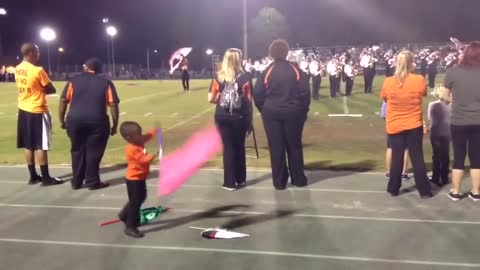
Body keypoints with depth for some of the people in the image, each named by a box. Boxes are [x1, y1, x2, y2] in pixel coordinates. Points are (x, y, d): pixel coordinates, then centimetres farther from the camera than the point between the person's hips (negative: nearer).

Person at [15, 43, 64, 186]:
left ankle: (33, 176, 18)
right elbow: (51, 90, -10)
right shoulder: (38, 70, -17)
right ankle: (46, 178, 3)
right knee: (41, 146, -3)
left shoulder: (17, 69, 6)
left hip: (23, 110, 8)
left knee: (28, 145, 11)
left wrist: (37, 90, 2)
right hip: (37, 112, -8)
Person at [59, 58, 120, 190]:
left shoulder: (74, 81, 10)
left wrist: (62, 120, 12)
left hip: (75, 120, 2)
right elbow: (113, 105, -1)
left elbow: (63, 101, 4)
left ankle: (76, 182, 22)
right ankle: (92, 182, 13)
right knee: (94, 152, 7)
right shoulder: (106, 83, 7)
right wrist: (115, 125, 4)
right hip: (97, 121, -2)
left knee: (77, 150, 15)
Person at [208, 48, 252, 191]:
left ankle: (230, 182, 12)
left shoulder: (218, 77, -1)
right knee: (239, 147, 14)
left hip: (222, 115, 1)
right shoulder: (245, 77, -6)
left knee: (228, 147, 8)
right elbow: (249, 99, -7)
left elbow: (211, 99, -2)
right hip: (240, 116, -1)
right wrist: (250, 118, 2)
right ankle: (240, 180, 26)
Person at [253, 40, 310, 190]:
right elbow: (305, 91, -7)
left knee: (276, 147, 5)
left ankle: (279, 182, 10)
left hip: (271, 113, 0)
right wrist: (303, 109, 4)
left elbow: (257, 93, -6)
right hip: (293, 112, 0)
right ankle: (298, 179, 20)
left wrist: (263, 109, 7)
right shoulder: (295, 69, -4)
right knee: (294, 146, 12)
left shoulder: (267, 71, -3)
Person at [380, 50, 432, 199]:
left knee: (396, 158, 11)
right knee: (417, 158, 7)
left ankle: (393, 189, 19)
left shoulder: (388, 82, -11)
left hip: (395, 126, 1)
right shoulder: (419, 80, -12)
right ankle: (424, 191, 13)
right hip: (414, 125, 0)